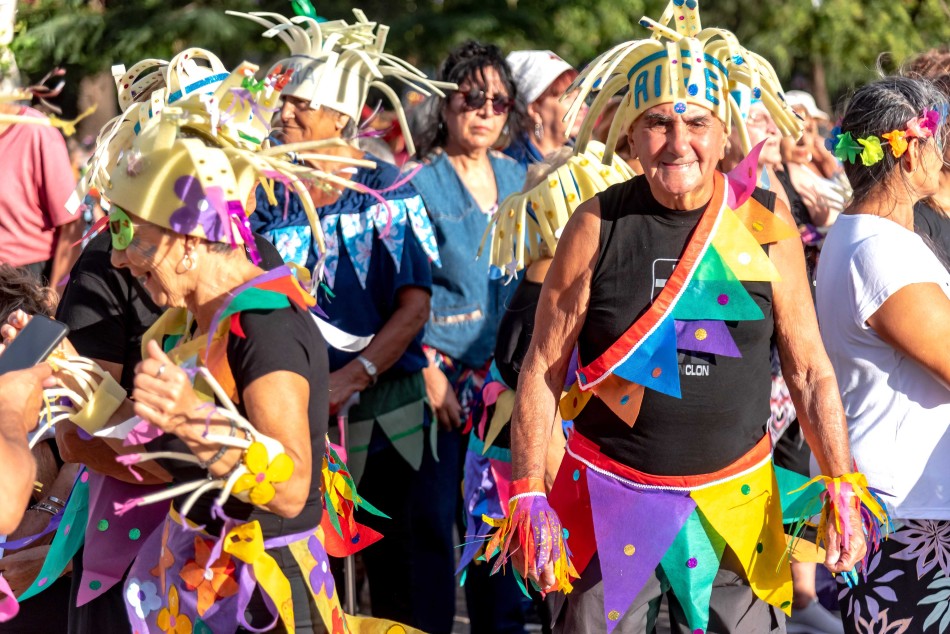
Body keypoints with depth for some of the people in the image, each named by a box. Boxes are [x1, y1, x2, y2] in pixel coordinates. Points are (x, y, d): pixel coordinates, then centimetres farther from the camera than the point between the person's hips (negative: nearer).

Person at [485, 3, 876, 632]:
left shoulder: (766, 225, -2)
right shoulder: (598, 226, -5)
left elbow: (810, 370, 4)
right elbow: (544, 366, -1)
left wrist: (840, 487, -2)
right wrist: (527, 495, -5)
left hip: (737, 502, 1)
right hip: (610, 497, -1)